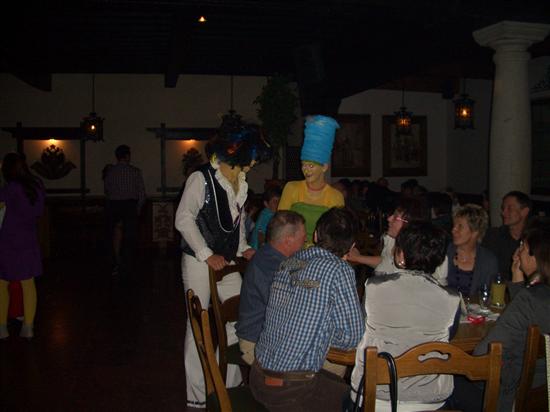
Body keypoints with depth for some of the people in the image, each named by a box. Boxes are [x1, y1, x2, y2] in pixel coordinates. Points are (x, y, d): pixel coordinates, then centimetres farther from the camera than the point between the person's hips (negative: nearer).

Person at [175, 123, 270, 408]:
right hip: (199, 262, -7)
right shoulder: (201, 178, -13)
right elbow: (183, 219, -16)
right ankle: (197, 395, 15)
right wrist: (207, 255, -18)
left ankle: (229, 379, 23)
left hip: (226, 262, 7)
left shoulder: (240, 181, 9)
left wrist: (243, 248, 8)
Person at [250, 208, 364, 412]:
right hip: (291, 391, -6)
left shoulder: (286, 265, 3)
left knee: (338, 384, 25)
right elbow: (352, 337, -8)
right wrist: (325, 334, 8)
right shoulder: (340, 271, -14)